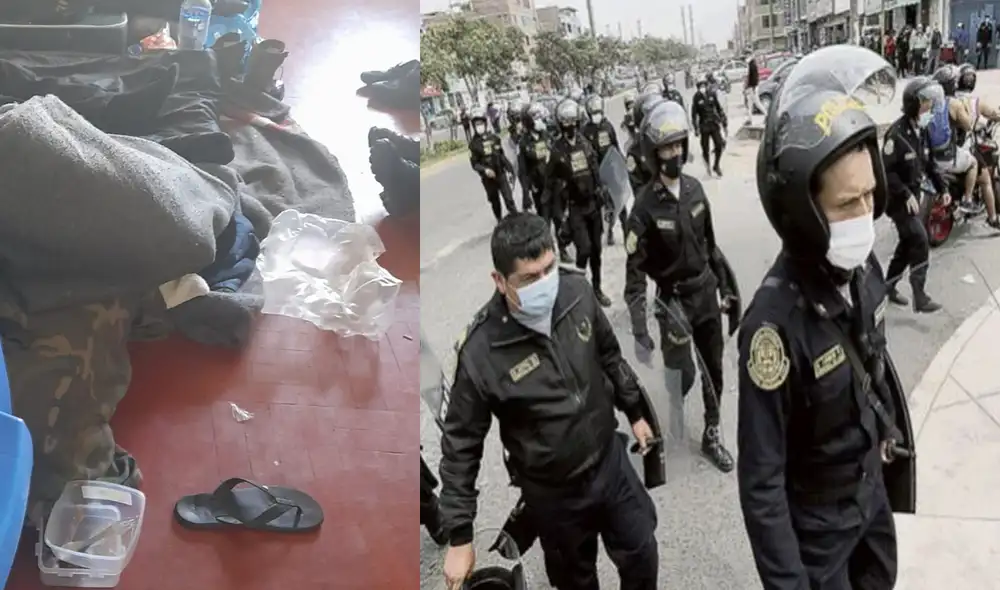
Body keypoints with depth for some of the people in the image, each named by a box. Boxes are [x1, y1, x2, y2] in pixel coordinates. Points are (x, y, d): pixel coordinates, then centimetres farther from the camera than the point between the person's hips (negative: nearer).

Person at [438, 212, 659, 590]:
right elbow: (461, 443, -18)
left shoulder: (576, 291, -17)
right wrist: (459, 537, -15)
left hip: (610, 460, 3)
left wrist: (634, 412, 15)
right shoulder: (481, 352, -29)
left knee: (642, 556, 21)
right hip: (552, 491, -3)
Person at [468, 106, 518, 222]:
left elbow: (502, 155, 11)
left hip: (501, 174, 1)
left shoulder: (495, 138, 1)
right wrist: (485, 170, -25)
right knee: (495, 202, 12)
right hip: (488, 178, -1)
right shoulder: (474, 144, -7)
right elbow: (474, 164, -8)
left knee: (509, 199, -5)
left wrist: (509, 167, 11)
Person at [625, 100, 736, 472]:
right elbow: (636, 266, -17)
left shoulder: (695, 188, 0)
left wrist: (724, 285, 13)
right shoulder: (645, 205, -18)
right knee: (681, 376, 1)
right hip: (674, 299, -5)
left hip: (706, 293, 6)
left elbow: (710, 243, 11)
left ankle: (712, 435, 32)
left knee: (714, 369, 14)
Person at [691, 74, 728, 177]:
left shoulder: (712, 94, -2)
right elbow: (694, 114, -6)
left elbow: (719, 109, 6)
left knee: (719, 145, -5)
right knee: (705, 148, 5)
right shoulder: (697, 97, -9)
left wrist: (725, 124, 7)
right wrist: (696, 128, -10)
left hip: (715, 124, 2)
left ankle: (716, 166, 16)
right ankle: (708, 167, 26)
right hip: (704, 126, -2)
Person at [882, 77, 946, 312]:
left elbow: (928, 163, 16)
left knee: (908, 243, 13)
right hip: (898, 198, -9)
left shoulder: (922, 131, 7)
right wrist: (906, 195, -24)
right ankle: (920, 297, -9)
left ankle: (889, 286, 27)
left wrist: (942, 188, 9)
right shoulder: (897, 133, -21)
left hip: (914, 194, 9)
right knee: (920, 242, -13)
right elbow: (885, 170, -23)